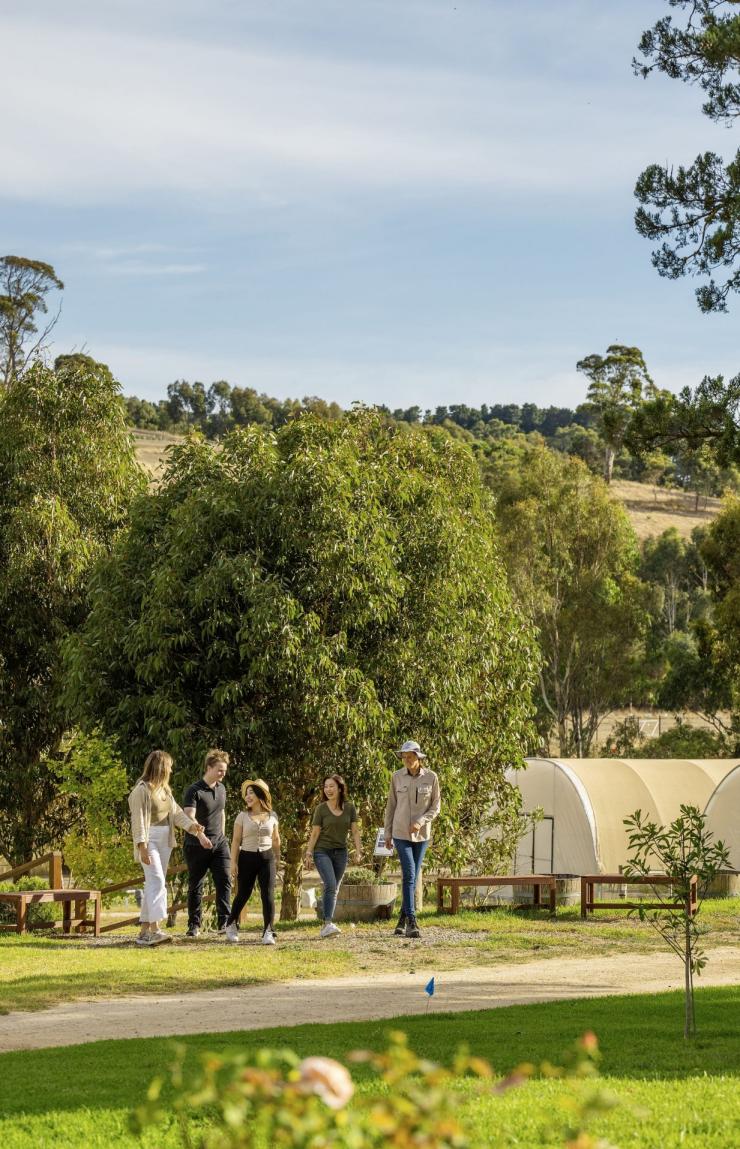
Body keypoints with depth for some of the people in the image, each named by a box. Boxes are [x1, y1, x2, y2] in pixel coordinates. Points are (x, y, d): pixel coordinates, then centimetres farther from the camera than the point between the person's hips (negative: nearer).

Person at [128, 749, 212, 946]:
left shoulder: (164, 789, 15)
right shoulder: (142, 790, -12)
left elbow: (177, 813, 14)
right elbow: (138, 820, -16)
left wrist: (196, 830, 3)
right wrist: (142, 847, -22)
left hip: (164, 842, 9)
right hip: (149, 842, -9)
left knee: (154, 885, 8)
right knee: (157, 881, -20)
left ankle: (144, 932, 11)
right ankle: (155, 929, -28)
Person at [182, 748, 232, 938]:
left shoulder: (221, 788, 8)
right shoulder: (194, 791, -15)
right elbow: (189, 817, -28)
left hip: (219, 844, 5)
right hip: (197, 845, -5)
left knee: (224, 881, -7)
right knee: (195, 886, 4)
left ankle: (224, 922, -4)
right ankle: (194, 925, 12)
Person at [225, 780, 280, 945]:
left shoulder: (272, 816, 6)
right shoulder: (242, 816, 1)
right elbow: (236, 840, 0)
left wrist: (277, 860, 20)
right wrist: (233, 862, -7)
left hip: (267, 857, 1)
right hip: (247, 857, -1)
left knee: (268, 894, -8)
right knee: (243, 894, 7)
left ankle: (268, 932, -7)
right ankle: (231, 924, 29)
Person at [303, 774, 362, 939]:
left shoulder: (349, 808, 3)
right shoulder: (321, 809, -4)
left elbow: (355, 831, 4)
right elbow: (315, 833, -2)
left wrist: (358, 850, -7)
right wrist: (308, 853, -5)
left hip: (341, 852, 4)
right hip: (322, 851, -4)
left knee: (334, 890, 8)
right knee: (330, 886, -20)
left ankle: (325, 927, 15)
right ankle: (328, 923, -27)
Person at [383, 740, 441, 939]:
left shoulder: (431, 777, -3)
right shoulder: (397, 777, -2)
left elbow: (435, 806, 2)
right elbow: (391, 806, 5)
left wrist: (422, 821, -15)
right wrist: (387, 834, 6)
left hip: (422, 833, 2)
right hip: (401, 833, -2)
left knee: (413, 878, 8)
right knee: (409, 875, -14)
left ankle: (403, 919, 23)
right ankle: (411, 922, -15)